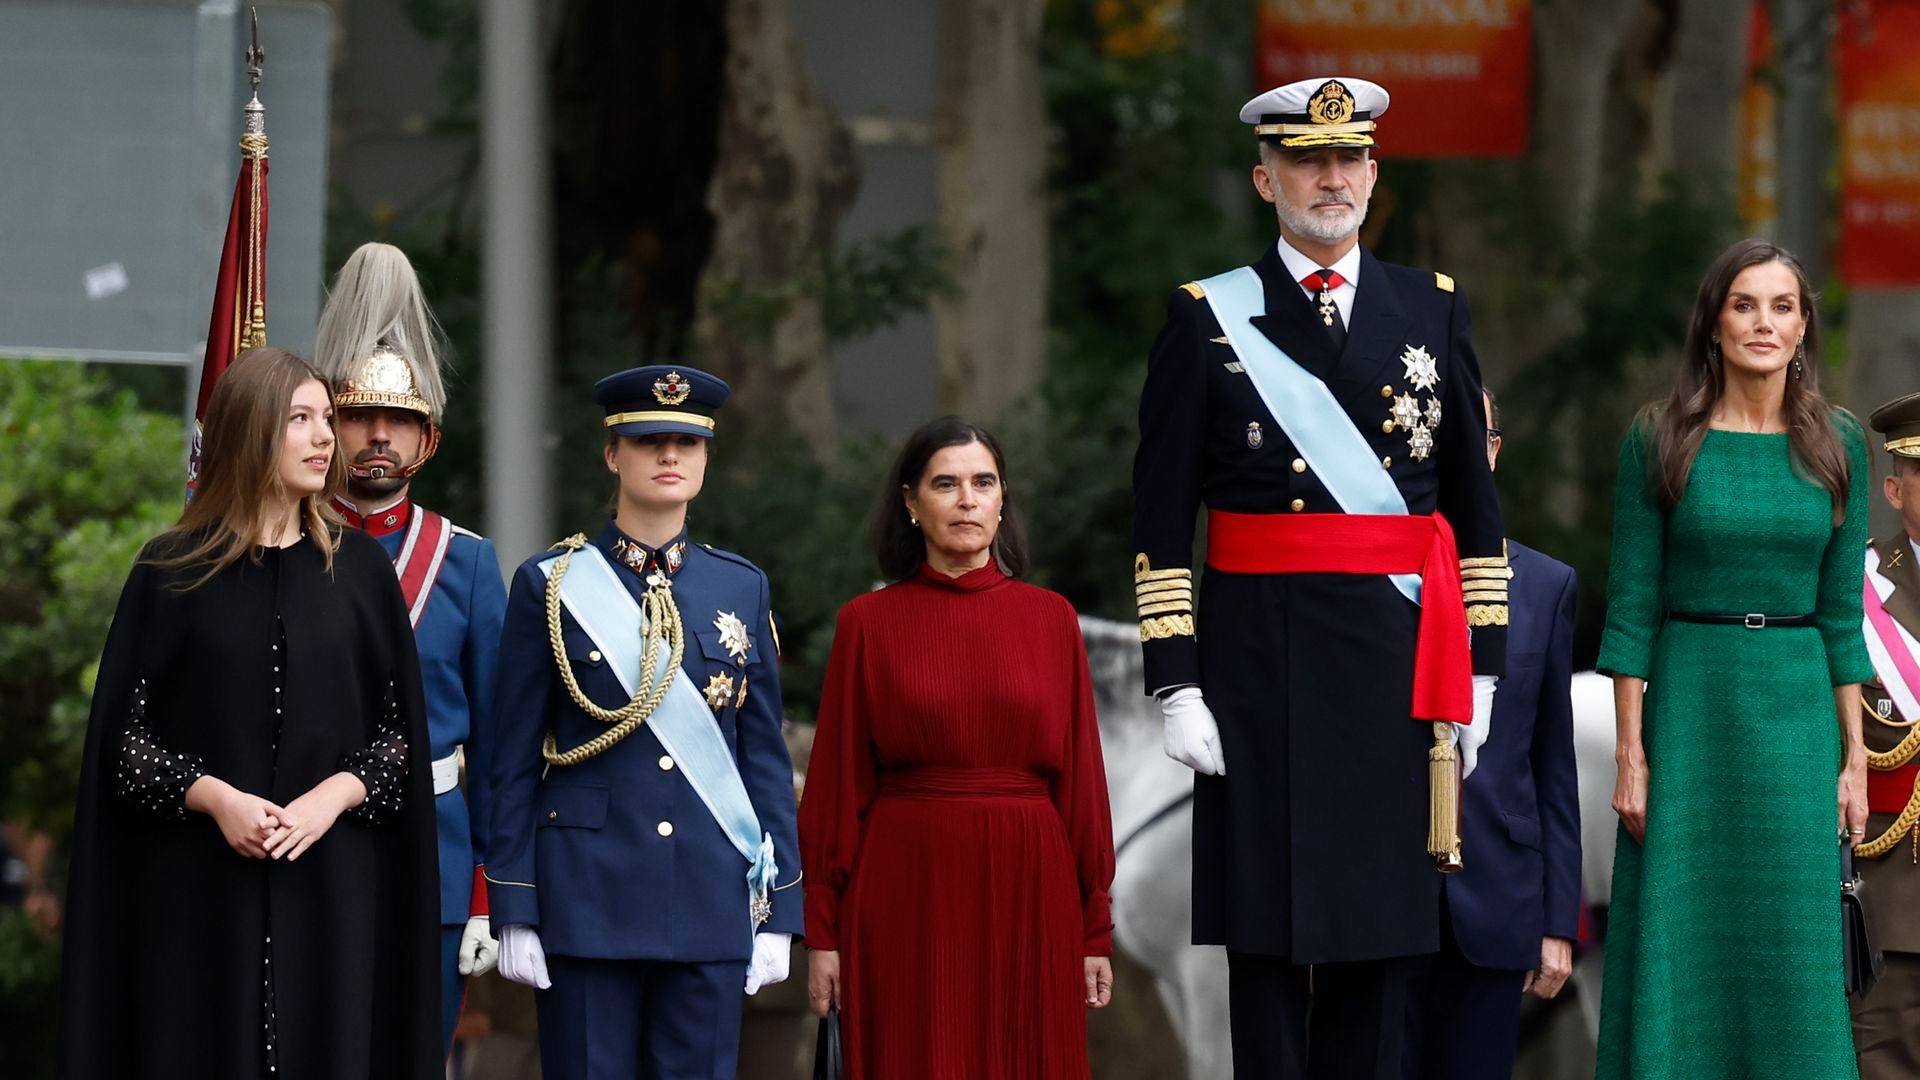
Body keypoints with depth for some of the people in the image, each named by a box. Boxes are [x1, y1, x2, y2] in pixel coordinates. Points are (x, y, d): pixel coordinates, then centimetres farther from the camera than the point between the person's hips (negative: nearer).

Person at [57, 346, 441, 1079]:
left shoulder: (360, 568, 7)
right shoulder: (171, 571, 2)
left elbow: (402, 728, 7)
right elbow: (121, 731, 1)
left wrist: (333, 798, -11)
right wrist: (212, 797, -14)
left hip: (333, 882, 1)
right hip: (202, 883, -1)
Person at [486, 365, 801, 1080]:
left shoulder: (742, 589, 9)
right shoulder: (552, 586, 2)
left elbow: (766, 756, 10)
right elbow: (515, 762, 1)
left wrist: (777, 913, 4)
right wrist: (514, 913, -5)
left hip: (711, 904, 2)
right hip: (588, 901, -2)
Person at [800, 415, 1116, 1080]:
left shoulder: (1052, 620, 6)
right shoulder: (868, 622, 3)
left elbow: (1081, 775, 6)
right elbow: (838, 781, 2)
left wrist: (1095, 930, 3)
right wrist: (823, 931, -2)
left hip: (1027, 895, 1)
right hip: (907, 895, -1)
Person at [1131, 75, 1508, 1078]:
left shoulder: (1433, 310, 10)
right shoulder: (1206, 319, 2)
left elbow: (1476, 499, 13)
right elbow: (1161, 519, -1)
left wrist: (1478, 666, 7)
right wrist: (1176, 684, -7)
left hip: (1400, 658, 2)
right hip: (1261, 662, -2)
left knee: (1381, 929, 4)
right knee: (1268, 937, -1)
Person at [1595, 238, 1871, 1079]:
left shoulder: (1837, 446, 5)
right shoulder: (1659, 440, -2)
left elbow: (1842, 612, 7)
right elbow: (1631, 607, -3)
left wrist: (1854, 757, 4)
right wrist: (1630, 754, -8)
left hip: (1799, 712, 2)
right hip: (1690, 703, -2)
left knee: (1794, 958, 2)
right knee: (1681, 949, 0)